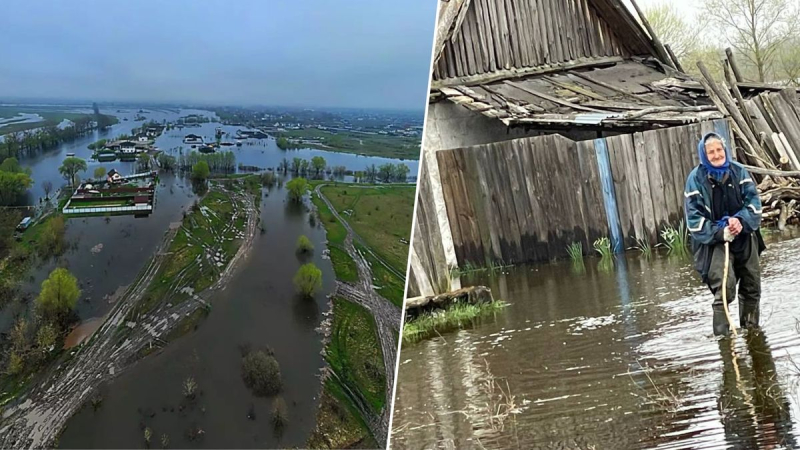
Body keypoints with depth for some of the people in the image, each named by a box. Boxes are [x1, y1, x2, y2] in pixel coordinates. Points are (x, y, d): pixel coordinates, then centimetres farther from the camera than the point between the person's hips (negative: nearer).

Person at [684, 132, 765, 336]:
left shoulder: (739, 171, 2)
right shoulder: (696, 179, -8)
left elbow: (753, 200, -2)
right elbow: (694, 217, -11)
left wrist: (741, 220, -21)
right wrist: (720, 232, -21)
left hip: (745, 237, 4)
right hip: (715, 241, -4)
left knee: (752, 288, 14)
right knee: (724, 290, -18)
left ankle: (751, 332, 31)